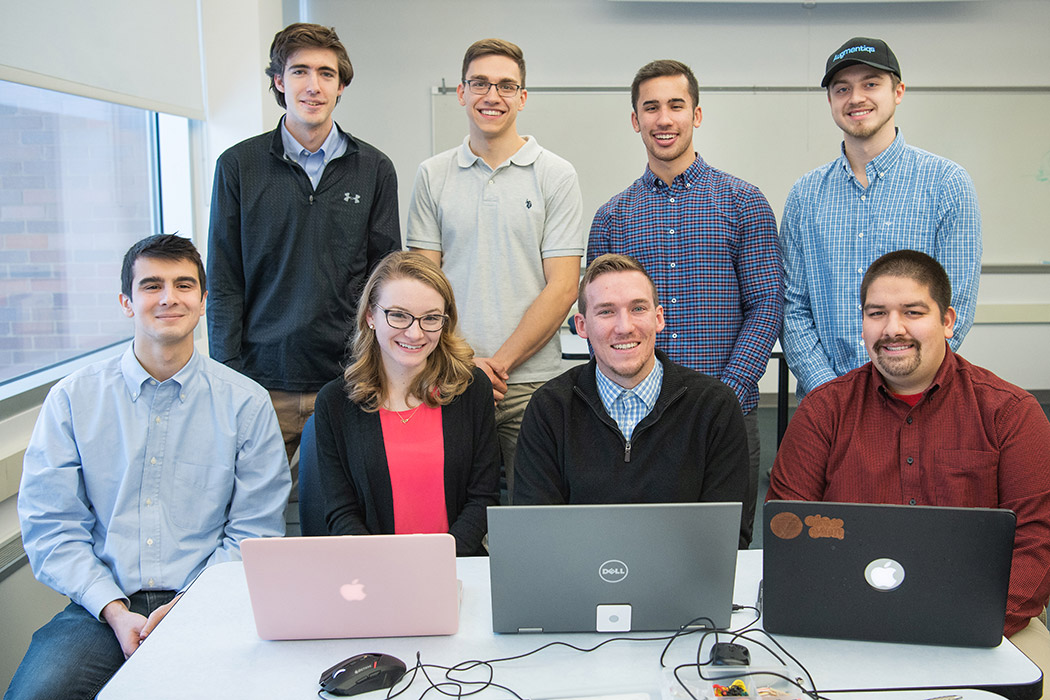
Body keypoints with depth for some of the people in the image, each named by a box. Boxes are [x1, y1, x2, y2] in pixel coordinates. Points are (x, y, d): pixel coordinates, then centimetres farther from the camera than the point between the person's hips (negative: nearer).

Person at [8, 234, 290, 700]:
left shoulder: (247, 403, 3)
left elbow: (254, 534, 3)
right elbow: (50, 527, 3)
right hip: (103, 608, 0)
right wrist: (115, 611, -10)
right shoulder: (72, 399, 6)